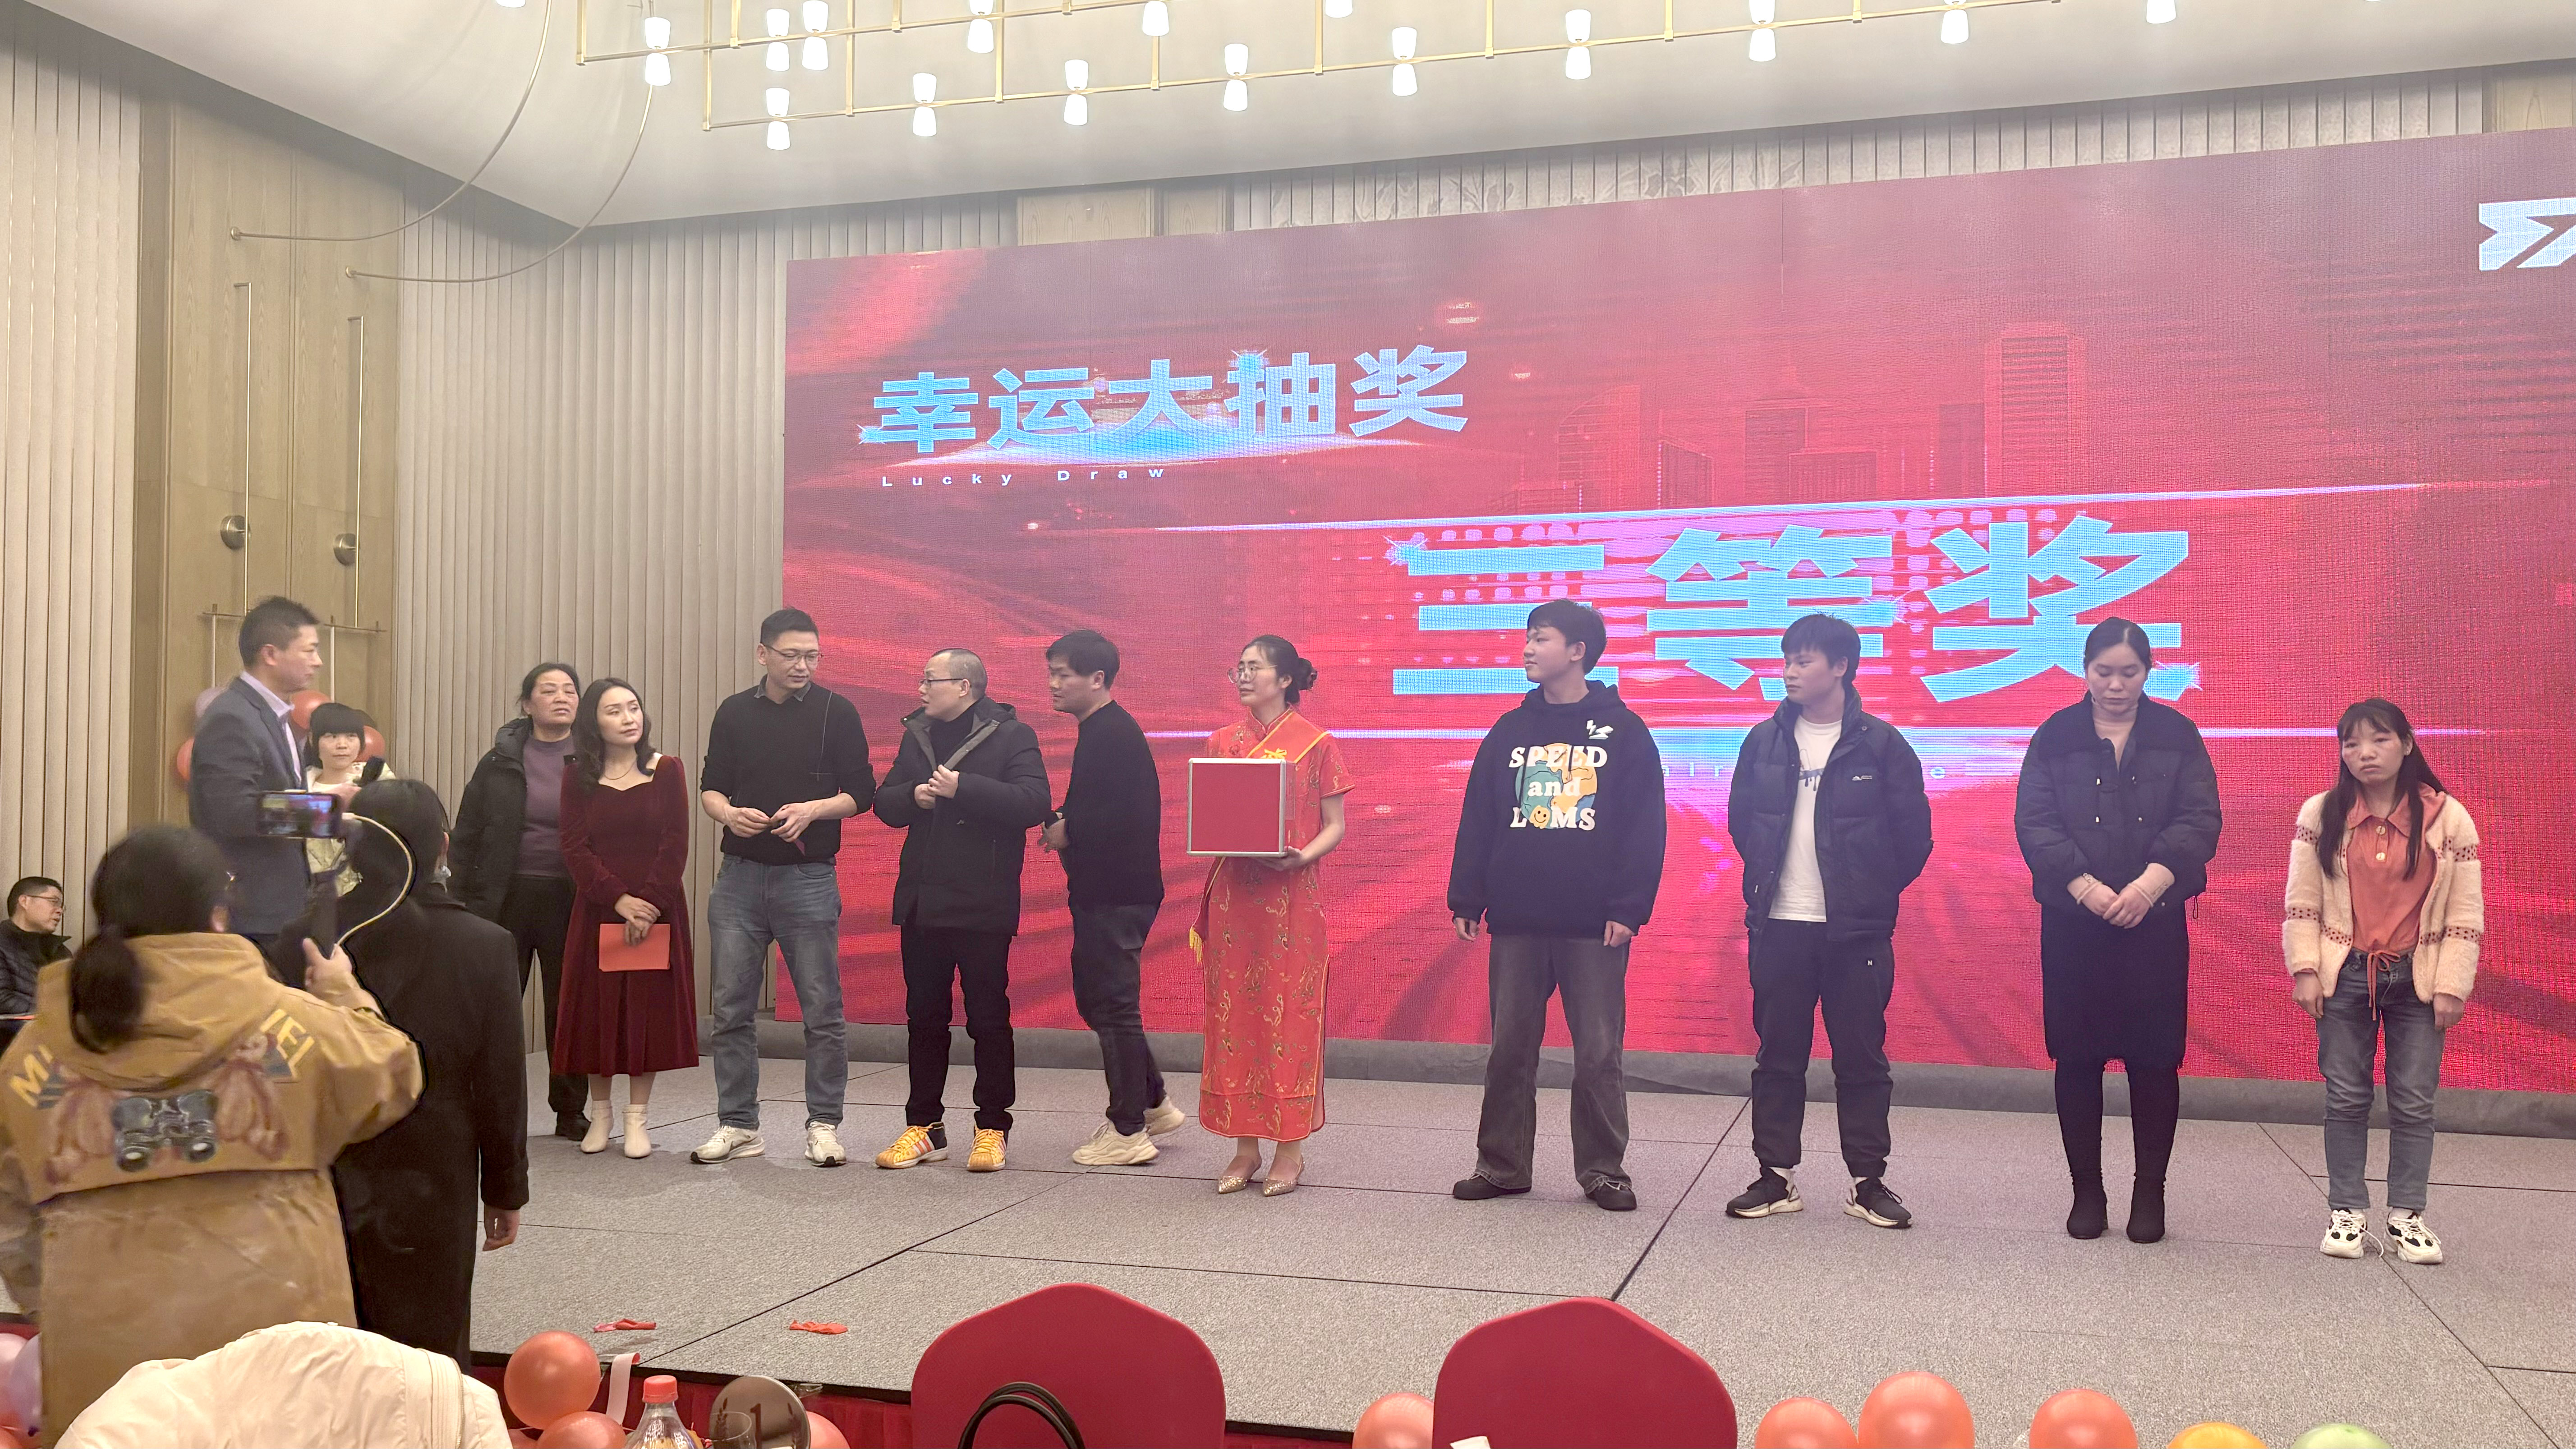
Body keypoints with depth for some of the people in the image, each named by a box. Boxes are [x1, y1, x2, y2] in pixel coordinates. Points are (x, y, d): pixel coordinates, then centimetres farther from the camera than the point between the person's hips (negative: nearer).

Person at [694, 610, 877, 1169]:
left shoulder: (836, 712, 0)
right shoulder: (735, 713, 8)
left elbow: (860, 792, 0)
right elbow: (710, 789, 11)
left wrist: (812, 810, -17)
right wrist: (729, 814, -10)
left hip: (809, 877, -3)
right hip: (740, 876, 3)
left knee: (822, 1010, 1)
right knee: (731, 1008, 5)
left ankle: (824, 1124, 11)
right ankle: (737, 1125, 15)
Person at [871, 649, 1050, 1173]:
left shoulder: (1012, 735, -6)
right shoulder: (918, 734, 13)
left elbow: (1033, 803, -19)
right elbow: (885, 803, 12)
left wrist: (963, 788, -23)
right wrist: (914, 796, -9)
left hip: (982, 907, -6)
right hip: (922, 901, 6)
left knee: (988, 1019, 2)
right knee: (924, 1017, 12)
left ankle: (993, 1129, 12)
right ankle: (924, 1126, 21)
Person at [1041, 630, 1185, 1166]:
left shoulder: (1111, 734, -16)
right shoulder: (1104, 730, 16)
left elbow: (1122, 815, -25)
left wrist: (1069, 831, -12)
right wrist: (1064, 822, 2)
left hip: (1115, 894, -11)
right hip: (1106, 891, 11)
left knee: (1113, 1007, -3)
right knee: (1098, 1001, 17)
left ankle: (1129, 1133, 5)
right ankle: (1154, 1104, 26)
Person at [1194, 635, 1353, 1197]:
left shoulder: (1317, 744, 0)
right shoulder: (1222, 743, 11)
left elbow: (1334, 827, 1)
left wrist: (1301, 858, -18)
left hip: (1292, 897, -4)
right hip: (1233, 893, 4)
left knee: (1289, 1017, -2)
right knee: (1234, 1015, 4)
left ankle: (1290, 1149, 6)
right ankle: (1245, 1147, 12)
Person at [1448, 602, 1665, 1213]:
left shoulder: (1623, 731, 0)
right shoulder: (1510, 730, 10)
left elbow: (1645, 826, -4)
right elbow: (1477, 819, 9)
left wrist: (1629, 907, -10)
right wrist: (1466, 900, 3)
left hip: (1594, 923, -3)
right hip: (1515, 919, 3)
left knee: (1598, 1052, 2)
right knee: (1509, 1048, 8)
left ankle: (1603, 1170, 13)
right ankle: (1502, 1165, 17)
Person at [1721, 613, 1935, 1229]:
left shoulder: (1880, 744, -5)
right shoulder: (1764, 741, 4)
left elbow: (1913, 833, -1)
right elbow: (1741, 820, 15)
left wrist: (1875, 893, 2)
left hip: (1856, 931, -3)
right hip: (1778, 928, 3)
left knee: (1862, 1058, 4)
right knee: (1778, 1057, 8)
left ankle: (1869, 1182, 14)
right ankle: (1777, 1177, 16)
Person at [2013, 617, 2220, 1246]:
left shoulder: (2178, 736, 5)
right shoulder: (2056, 736, 4)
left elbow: (2200, 818, -4)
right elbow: (2034, 821, -4)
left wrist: (2152, 881, -19)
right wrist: (2084, 885, -17)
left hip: (2155, 922, 0)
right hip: (2072, 921, 0)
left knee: (2154, 1058, 3)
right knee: (2077, 1057, 4)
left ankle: (2150, 1192, 16)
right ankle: (2087, 1191, 16)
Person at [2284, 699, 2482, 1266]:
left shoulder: (2448, 818, -4)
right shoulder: (2321, 814, -2)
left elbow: (2466, 913, -3)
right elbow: (2301, 902, -1)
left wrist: (2452, 986, -7)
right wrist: (2305, 970, -7)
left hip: (2418, 980, 0)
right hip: (2344, 976, 0)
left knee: (2414, 1101, 4)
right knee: (2346, 1098, 6)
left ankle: (2407, 1215, 16)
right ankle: (2347, 1210, 17)